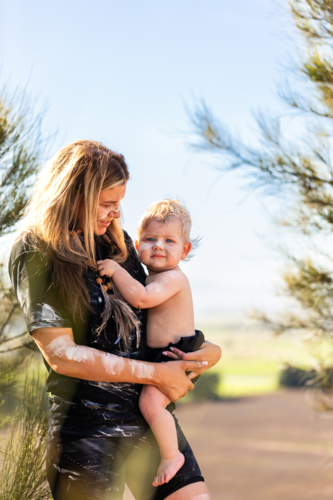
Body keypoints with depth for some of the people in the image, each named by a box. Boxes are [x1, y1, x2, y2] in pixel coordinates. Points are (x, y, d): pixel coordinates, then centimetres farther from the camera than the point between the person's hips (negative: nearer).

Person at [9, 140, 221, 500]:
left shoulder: (116, 240, 12)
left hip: (150, 415, 6)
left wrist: (200, 349, 3)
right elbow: (61, 354, -14)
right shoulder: (35, 253, -7)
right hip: (86, 426, -5)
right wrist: (154, 374, -12)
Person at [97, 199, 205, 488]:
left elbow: (141, 298, -33)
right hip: (161, 357, 11)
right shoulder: (156, 279, 13)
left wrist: (116, 271, -25)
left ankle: (171, 456, -13)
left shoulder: (173, 277, -18)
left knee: (150, 401, -28)